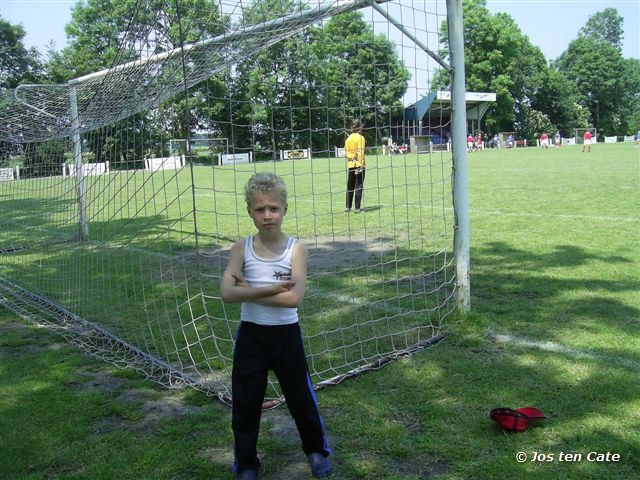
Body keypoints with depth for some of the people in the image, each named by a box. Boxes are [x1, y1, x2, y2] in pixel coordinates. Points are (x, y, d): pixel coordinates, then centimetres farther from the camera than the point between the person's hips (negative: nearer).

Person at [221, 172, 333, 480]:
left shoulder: (296, 248, -10)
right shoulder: (241, 248, -7)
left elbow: (294, 298, -22)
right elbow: (227, 293, -20)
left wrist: (249, 290, -19)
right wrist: (272, 289, -25)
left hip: (286, 335, -1)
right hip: (251, 335, 1)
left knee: (301, 397, 14)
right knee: (244, 405, 10)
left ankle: (316, 451, 40)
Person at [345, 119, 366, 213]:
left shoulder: (348, 138, 10)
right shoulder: (360, 137, -6)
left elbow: (346, 151, 12)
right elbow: (360, 152, -14)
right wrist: (361, 164, -16)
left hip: (350, 165, 5)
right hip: (358, 164, -5)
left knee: (350, 187, 13)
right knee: (359, 187, -2)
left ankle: (348, 207, 16)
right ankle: (357, 208, -2)